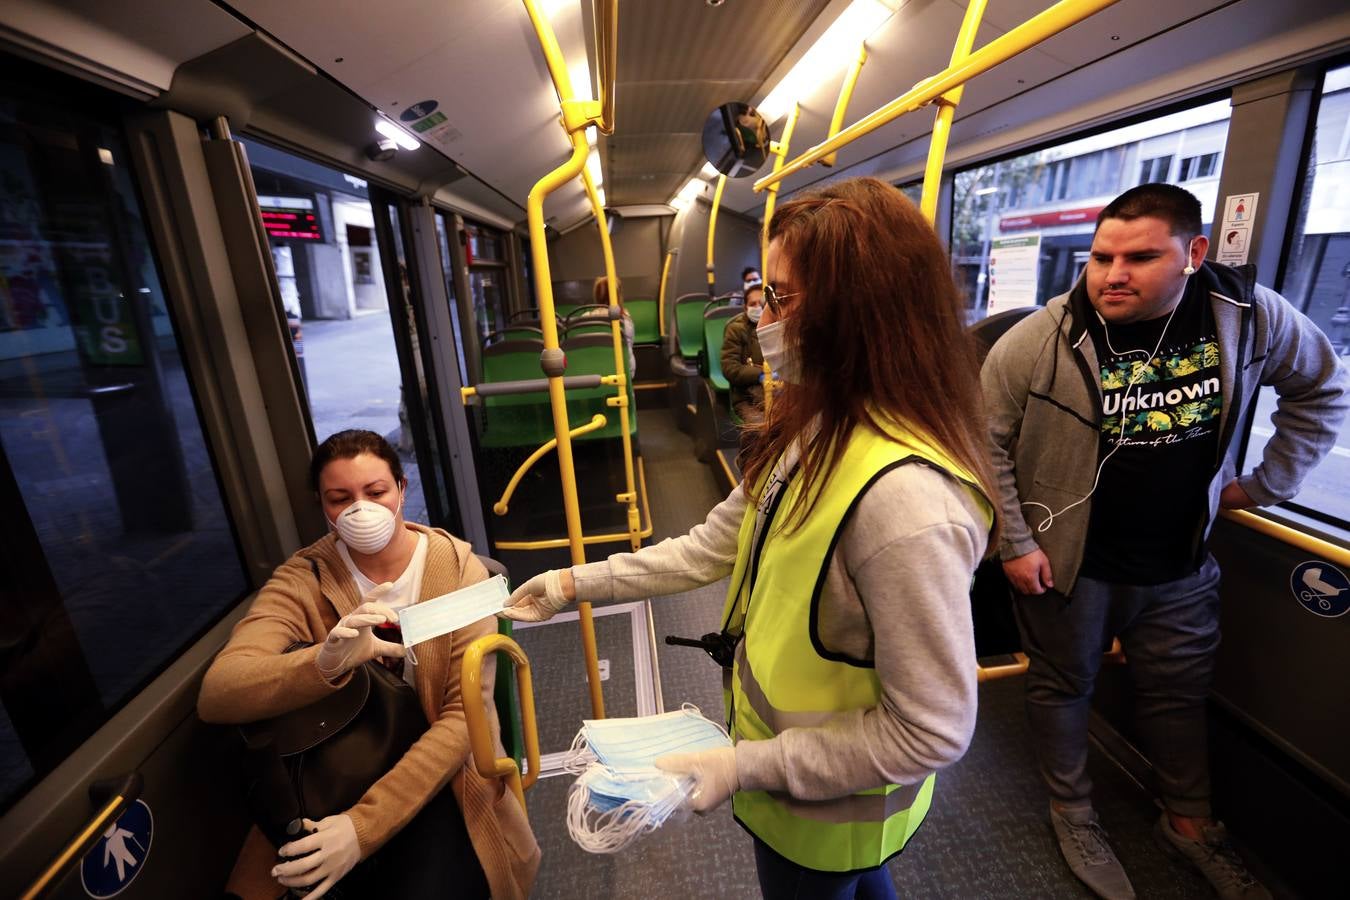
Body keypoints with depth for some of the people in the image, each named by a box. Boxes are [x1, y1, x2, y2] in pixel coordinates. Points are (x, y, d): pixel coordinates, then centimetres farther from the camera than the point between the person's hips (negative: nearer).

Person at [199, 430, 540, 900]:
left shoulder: (459, 570, -13)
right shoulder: (303, 578, -8)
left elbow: (465, 712, -16)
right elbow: (217, 695, -22)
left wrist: (365, 824, -26)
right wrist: (325, 662, -42)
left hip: (439, 773, -2)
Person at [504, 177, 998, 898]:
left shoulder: (905, 495, -37)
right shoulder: (814, 430, -7)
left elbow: (932, 732, -29)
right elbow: (717, 544, -1)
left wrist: (747, 765, -23)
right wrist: (578, 582, -2)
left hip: (826, 806, -6)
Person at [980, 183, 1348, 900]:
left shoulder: (1249, 315, -9)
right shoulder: (1039, 340, -20)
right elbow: (984, 444, -14)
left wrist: (1266, 484, 6)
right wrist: (1014, 544, -14)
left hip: (1183, 564, 4)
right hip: (1069, 563, -3)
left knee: (1179, 693, 22)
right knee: (1063, 685, 15)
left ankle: (1189, 821, 49)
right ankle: (1073, 813, 41)